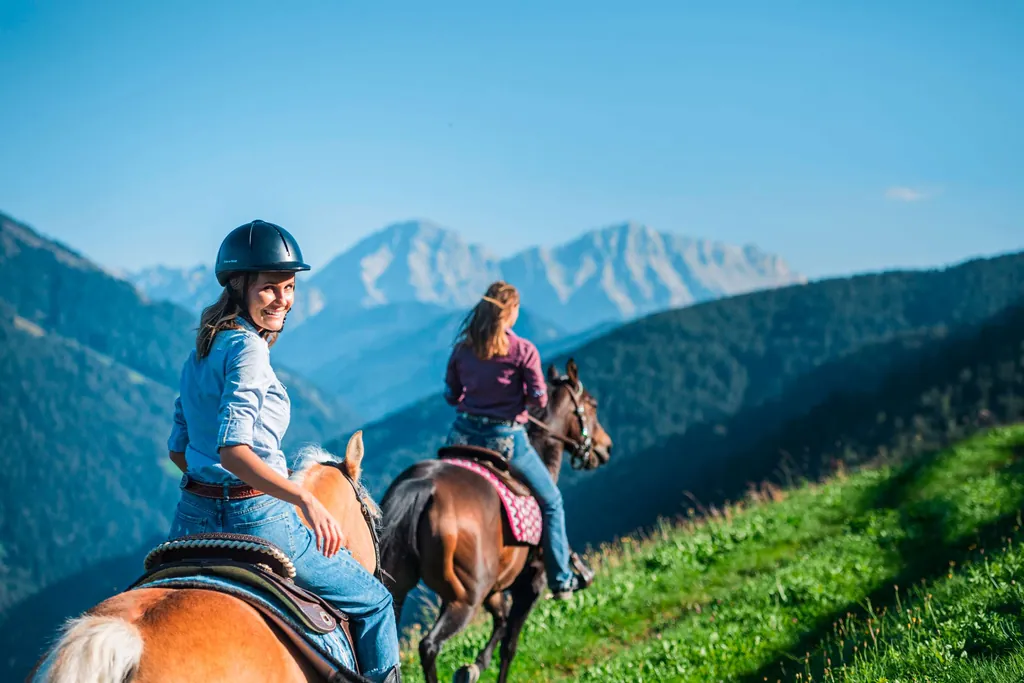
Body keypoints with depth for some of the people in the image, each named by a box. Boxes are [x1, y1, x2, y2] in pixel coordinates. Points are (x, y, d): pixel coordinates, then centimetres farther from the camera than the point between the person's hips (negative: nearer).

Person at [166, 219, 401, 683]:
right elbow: (233, 451, -28)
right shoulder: (248, 348, -16)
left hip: (191, 520, 8)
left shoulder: (201, 353, 10)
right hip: (255, 522, -8)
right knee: (374, 601, 10)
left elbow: (178, 449, 17)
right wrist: (305, 499, -36)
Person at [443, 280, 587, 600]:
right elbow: (539, 399, -9)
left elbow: (451, 396, 6)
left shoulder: (462, 348, 1)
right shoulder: (523, 350, -12)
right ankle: (561, 580, 17)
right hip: (506, 439, -3)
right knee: (551, 502, 15)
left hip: (463, 435, 4)